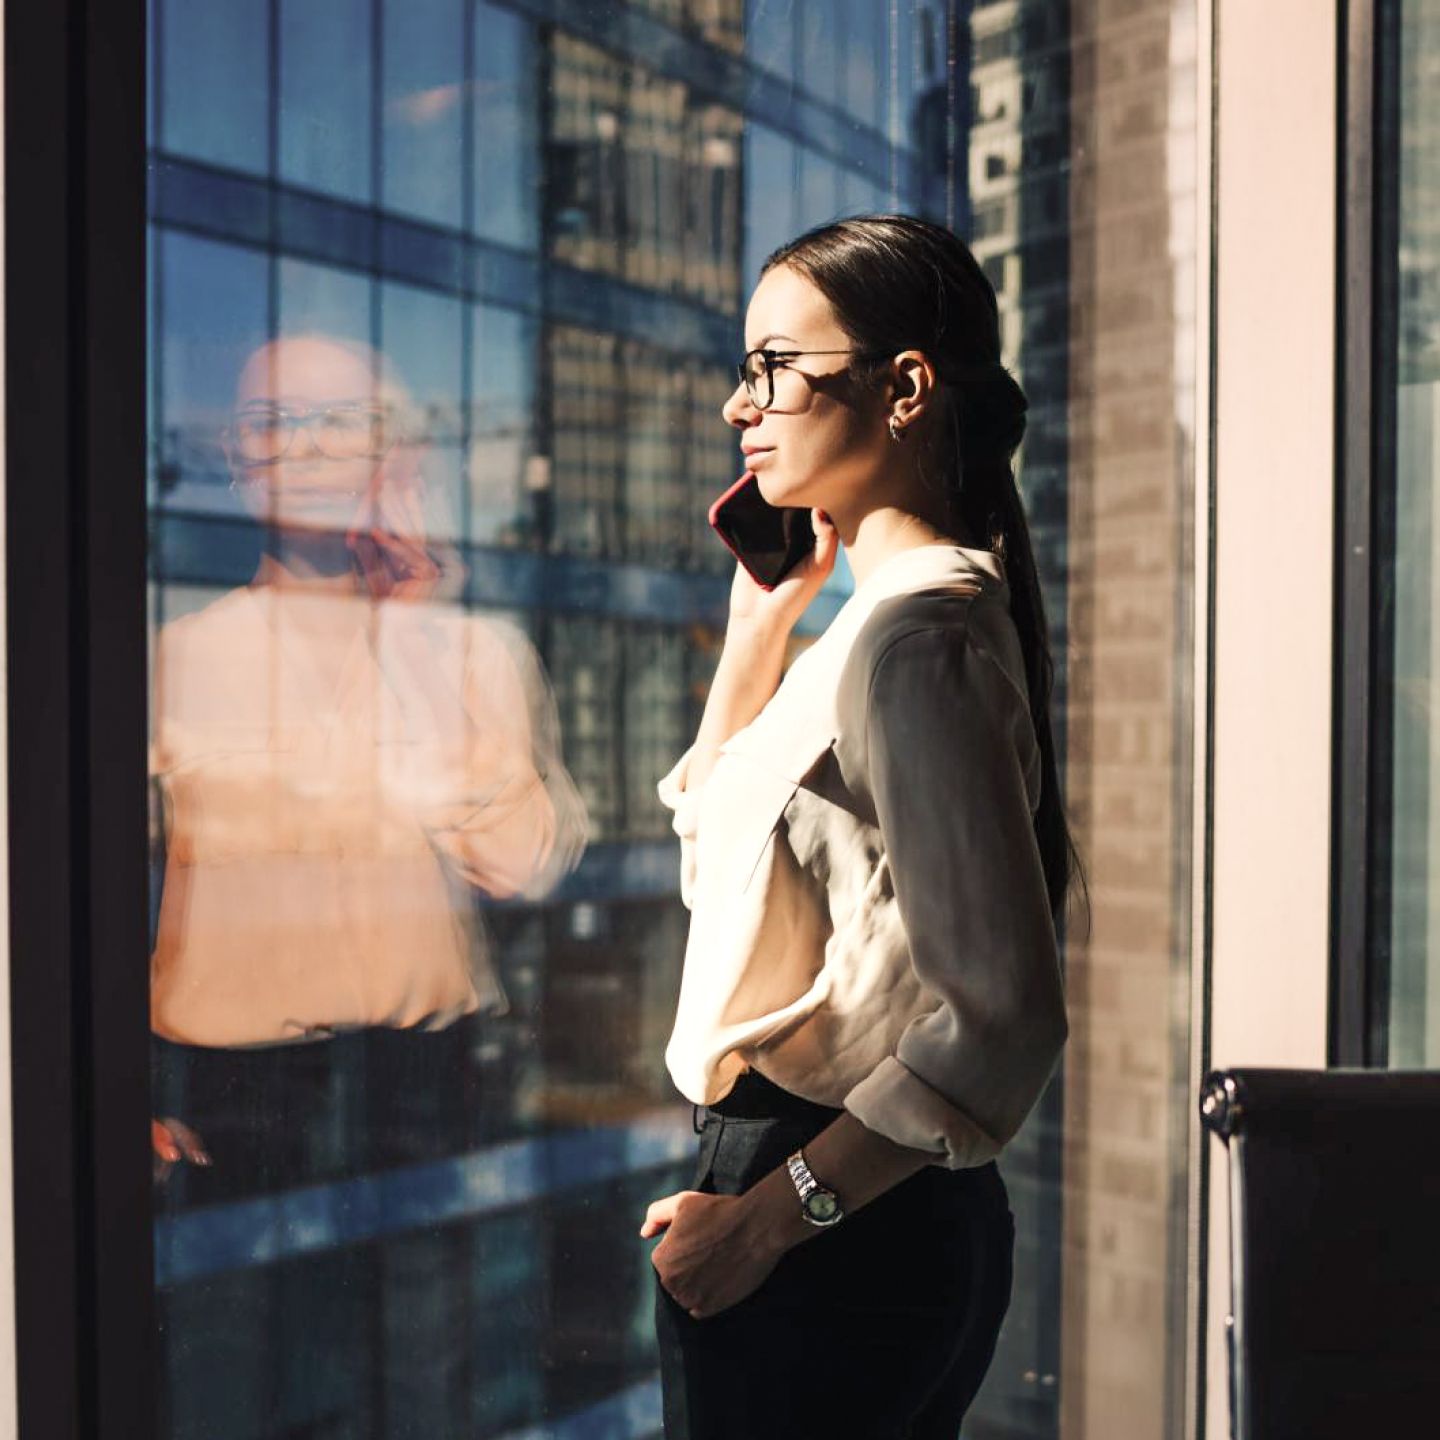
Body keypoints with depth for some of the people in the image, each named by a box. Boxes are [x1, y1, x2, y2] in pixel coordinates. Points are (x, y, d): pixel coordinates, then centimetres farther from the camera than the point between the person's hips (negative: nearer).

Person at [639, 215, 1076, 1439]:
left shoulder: (914, 628, -19)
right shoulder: (906, 606, 11)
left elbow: (1005, 1015, -25)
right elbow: (715, 846, 23)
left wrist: (768, 1215, -19)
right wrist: (761, 614, 14)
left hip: (822, 1243, -9)